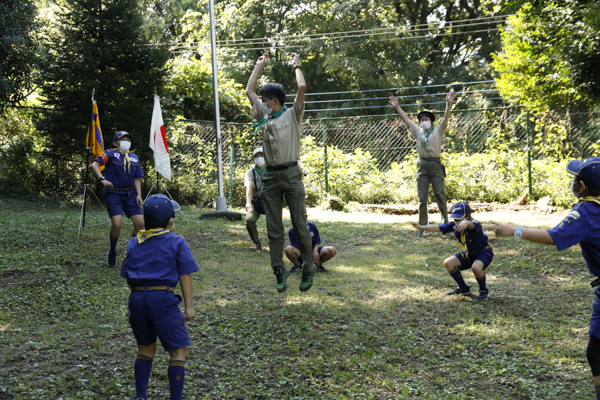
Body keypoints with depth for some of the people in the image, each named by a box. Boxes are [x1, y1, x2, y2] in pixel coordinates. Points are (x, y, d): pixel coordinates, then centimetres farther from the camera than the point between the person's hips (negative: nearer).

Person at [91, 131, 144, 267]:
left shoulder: (134, 158, 15)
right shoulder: (111, 154, 0)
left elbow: (136, 178, 15)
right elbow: (95, 165, -11)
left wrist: (139, 195, 2)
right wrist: (102, 179, -26)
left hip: (130, 194, 5)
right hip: (113, 193, -5)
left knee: (140, 223, -5)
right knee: (117, 224, -18)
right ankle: (112, 253, 6)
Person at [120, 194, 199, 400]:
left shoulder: (133, 244, 14)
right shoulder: (176, 242, 0)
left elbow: (127, 276, 14)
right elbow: (185, 276, -4)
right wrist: (189, 306, -1)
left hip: (137, 298, 6)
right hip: (163, 299, -5)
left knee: (146, 349, 21)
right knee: (178, 351, 4)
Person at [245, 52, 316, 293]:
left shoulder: (292, 115, 1)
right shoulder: (264, 116, 14)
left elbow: (302, 88, -11)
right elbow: (249, 91, 20)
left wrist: (296, 65, 5)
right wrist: (259, 65, 24)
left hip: (291, 174, -5)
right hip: (271, 176, 5)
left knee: (299, 224, -2)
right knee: (274, 228, 4)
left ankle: (309, 268, 8)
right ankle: (279, 269, 10)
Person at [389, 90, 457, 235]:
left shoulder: (438, 131, 6)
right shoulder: (418, 132, 14)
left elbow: (445, 118, -6)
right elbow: (406, 119, 15)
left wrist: (449, 104, -19)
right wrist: (397, 107, 13)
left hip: (435, 165, -3)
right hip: (422, 166, 3)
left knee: (440, 195, -4)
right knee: (422, 196, 1)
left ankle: (446, 223, 3)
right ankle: (423, 226, 4)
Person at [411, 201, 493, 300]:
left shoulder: (475, 224, -31)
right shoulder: (454, 225, -9)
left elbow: (471, 224, -56)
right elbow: (438, 228, -8)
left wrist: (466, 223, -81)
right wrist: (421, 227, -19)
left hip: (483, 252, -7)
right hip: (468, 254, 7)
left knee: (476, 267, -37)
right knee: (448, 263, -6)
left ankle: (484, 291, -6)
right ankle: (464, 288, 13)